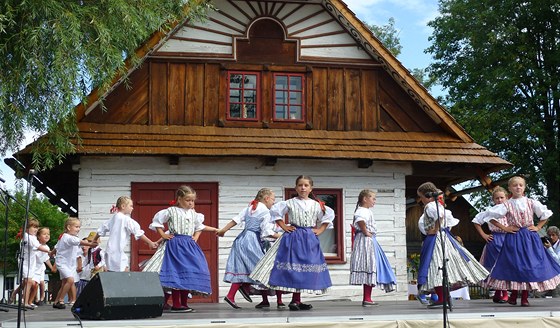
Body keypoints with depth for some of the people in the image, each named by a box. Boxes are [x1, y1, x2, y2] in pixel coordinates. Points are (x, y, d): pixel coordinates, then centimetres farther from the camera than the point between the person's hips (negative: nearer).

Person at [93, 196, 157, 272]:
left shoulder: (113, 218, 14)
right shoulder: (126, 219, -9)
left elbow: (101, 230, 23)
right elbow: (138, 233, -13)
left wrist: (95, 240, 38)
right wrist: (150, 243, -10)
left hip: (110, 250, 9)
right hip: (118, 252, -9)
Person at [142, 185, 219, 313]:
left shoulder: (193, 214, 14)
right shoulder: (171, 211, -2)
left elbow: (199, 226, 30)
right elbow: (157, 220, 5)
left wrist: (196, 237, 14)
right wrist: (163, 235, -1)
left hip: (190, 246, 6)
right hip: (175, 245, -6)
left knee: (188, 273, 3)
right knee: (176, 273, -9)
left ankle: (184, 303, 13)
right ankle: (176, 304, -5)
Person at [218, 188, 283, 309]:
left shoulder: (249, 208, 15)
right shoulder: (266, 212, -6)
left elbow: (235, 220, 9)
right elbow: (267, 232, -10)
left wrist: (223, 230, 13)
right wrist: (279, 236, 0)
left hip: (242, 239, 8)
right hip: (252, 241, -8)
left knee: (241, 268, 8)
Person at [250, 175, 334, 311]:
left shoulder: (317, 205, 6)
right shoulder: (290, 203, 0)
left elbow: (329, 215, 14)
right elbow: (275, 211, 5)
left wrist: (320, 230, 6)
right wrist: (284, 226, 0)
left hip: (310, 239, 3)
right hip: (293, 237, -3)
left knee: (306, 268, 3)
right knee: (293, 268, -6)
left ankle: (296, 300, 11)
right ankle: (296, 300, -1)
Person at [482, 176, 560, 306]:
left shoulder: (531, 203, 3)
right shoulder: (506, 205, -3)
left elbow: (546, 214, 13)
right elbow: (490, 216, -3)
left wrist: (538, 227, 4)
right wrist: (503, 228, -4)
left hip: (530, 238, 2)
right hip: (513, 238, -2)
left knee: (529, 265, -1)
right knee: (514, 265, -2)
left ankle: (525, 297, 6)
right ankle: (513, 296, 10)